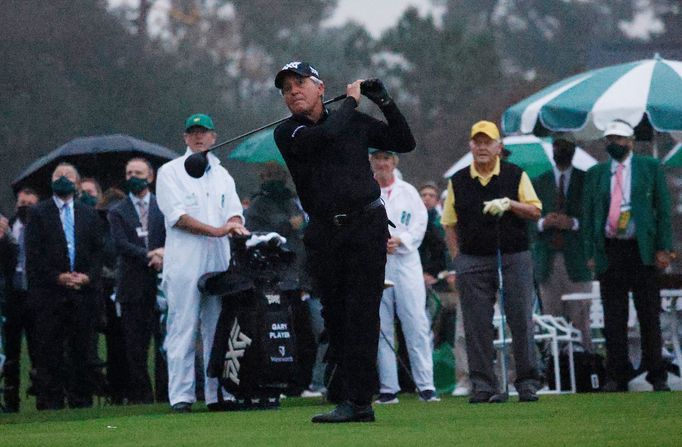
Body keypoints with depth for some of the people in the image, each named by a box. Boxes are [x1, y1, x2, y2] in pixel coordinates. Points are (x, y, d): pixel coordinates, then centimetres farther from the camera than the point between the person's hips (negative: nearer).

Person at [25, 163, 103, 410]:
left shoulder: (89, 215, 17)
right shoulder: (38, 213, 6)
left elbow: (97, 251, 13)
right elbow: (33, 255, -1)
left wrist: (88, 276, -5)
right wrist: (57, 277, -11)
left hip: (82, 292, 3)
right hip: (49, 292, -3)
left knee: (82, 350, 1)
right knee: (49, 350, -5)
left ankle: (81, 401, 6)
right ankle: (50, 403, -3)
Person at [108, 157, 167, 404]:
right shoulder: (117, 212, 9)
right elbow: (122, 245, -3)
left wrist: (164, 252, -16)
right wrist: (149, 256, -15)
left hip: (162, 283, 0)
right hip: (133, 286, 0)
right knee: (135, 346, -1)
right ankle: (140, 395, 2)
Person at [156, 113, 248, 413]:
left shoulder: (222, 175, 21)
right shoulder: (170, 172, 4)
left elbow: (234, 212, 14)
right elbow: (177, 216, -7)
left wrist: (236, 225, -11)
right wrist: (216, 230, -15)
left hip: (219, 261, 5)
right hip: (184, 262, -5)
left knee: (218, 329, 2)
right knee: (183, 329, -7)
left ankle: (217, 394, 5)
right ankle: (181, 396, -8)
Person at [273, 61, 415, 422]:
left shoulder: (356, 122, 9)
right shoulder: (287, 133, 2)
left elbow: (404, 142, 16)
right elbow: (325, 136, -17)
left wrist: (384, 102, 7)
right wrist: (351, 101, -3)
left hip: (366, 227, -1)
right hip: (323, 234, 2)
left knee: (360, 315, -9)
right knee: (335, 317, 2)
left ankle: (356, 401, -14)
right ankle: (358, 400, 8)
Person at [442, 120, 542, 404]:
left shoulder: (516, 176, 6)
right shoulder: (458, 181, 10)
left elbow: (535, 212, 3)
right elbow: (450, 224, 10)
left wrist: (509, 204, -14)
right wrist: (457, 260, 2)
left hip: (514, 256, -1)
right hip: (473, 260, 1)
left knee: (521, 321, -2)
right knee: (477, 325, -1)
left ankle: (527, 383, 3)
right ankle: (483, 385, 4)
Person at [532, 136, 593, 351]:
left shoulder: (586, 181, 8)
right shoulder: (539, 183, 15)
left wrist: (573, 223, -12)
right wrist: (543, 223, -9)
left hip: (576, 259, -2)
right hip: (548, 260, 2)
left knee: (580, 318, -8)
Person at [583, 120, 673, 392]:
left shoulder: (650, 168, 6)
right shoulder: (595, 174, 12)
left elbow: (663, 209, 3)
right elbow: (588, 215, 11)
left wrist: (663, 249, -6)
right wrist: (591, 254, 3)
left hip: (642, 251, -2)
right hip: (609, 252, 2)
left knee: (649, 316, 1)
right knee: (613, 318, 1)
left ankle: (657, 377, 6)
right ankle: (617, 377, 5)